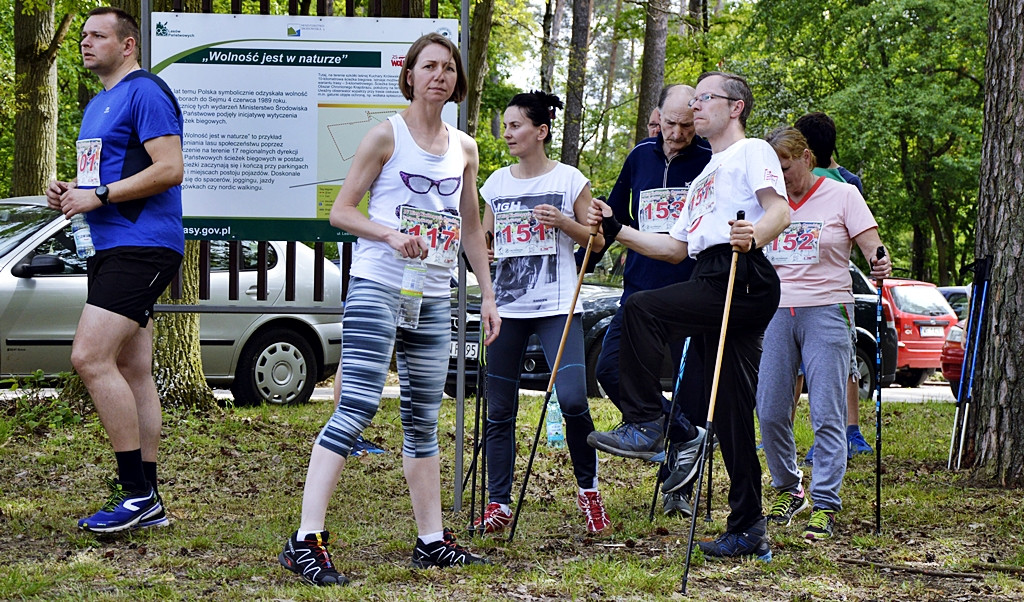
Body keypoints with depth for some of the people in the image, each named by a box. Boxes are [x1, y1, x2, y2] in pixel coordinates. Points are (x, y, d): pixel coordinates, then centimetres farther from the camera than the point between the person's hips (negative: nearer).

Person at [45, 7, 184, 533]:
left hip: (141, 245, -10)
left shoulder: (145, 94, -9)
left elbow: (169, 169, -19)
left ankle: (137, 492, -16)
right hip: (112, 248, 10)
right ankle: (146, 501, 12)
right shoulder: (97, 105, 22)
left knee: (90, 357, -19)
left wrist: (98, 197, -18)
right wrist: (70, 192, 9)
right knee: (133, 373, 9)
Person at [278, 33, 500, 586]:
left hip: (433, 299, 6)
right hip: (377, 288, -6)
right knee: (357, 407, -15)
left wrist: (487, 294, 17)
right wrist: (391, 236, -20)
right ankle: (306, 541, -18)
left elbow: (471, 228, 22)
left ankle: (432, 540, 18)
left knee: (423, 420, 11)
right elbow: (341, 211, -4)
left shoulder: (463, 149, 14)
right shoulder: (386, 136, -3)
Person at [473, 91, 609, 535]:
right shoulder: (497, 182, 11)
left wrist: (563, 222, -13)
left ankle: (588, 489, 2)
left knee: (572, 399, -17)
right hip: (506, 306, 4)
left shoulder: (569, 180, 0)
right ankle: (498, 503, 11)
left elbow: (597, 241, 4)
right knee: (499, 410, 3)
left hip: (557, 307, -4)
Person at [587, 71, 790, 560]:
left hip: (742, 279, -9)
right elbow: (676, 248, 29)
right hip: (714, 288, 9)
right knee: (731, 414, 5)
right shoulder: (705, 177, 34)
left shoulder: (753, 151, 7)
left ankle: (646, 425, -16)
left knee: (640, 309, -20)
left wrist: (754, 235, -33)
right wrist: (615, 231, 22)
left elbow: (779, 211, -12)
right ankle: (748, 530, 5)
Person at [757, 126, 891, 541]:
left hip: (826, 312, -4)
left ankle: (825, 506, -6)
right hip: (775, 313, 4)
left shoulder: (842, 196, 1)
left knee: (827, 416, -9)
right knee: (770, 413, 1)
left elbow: (872, 246, -5)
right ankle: (788, 490, 21)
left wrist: (879, 265, -26)